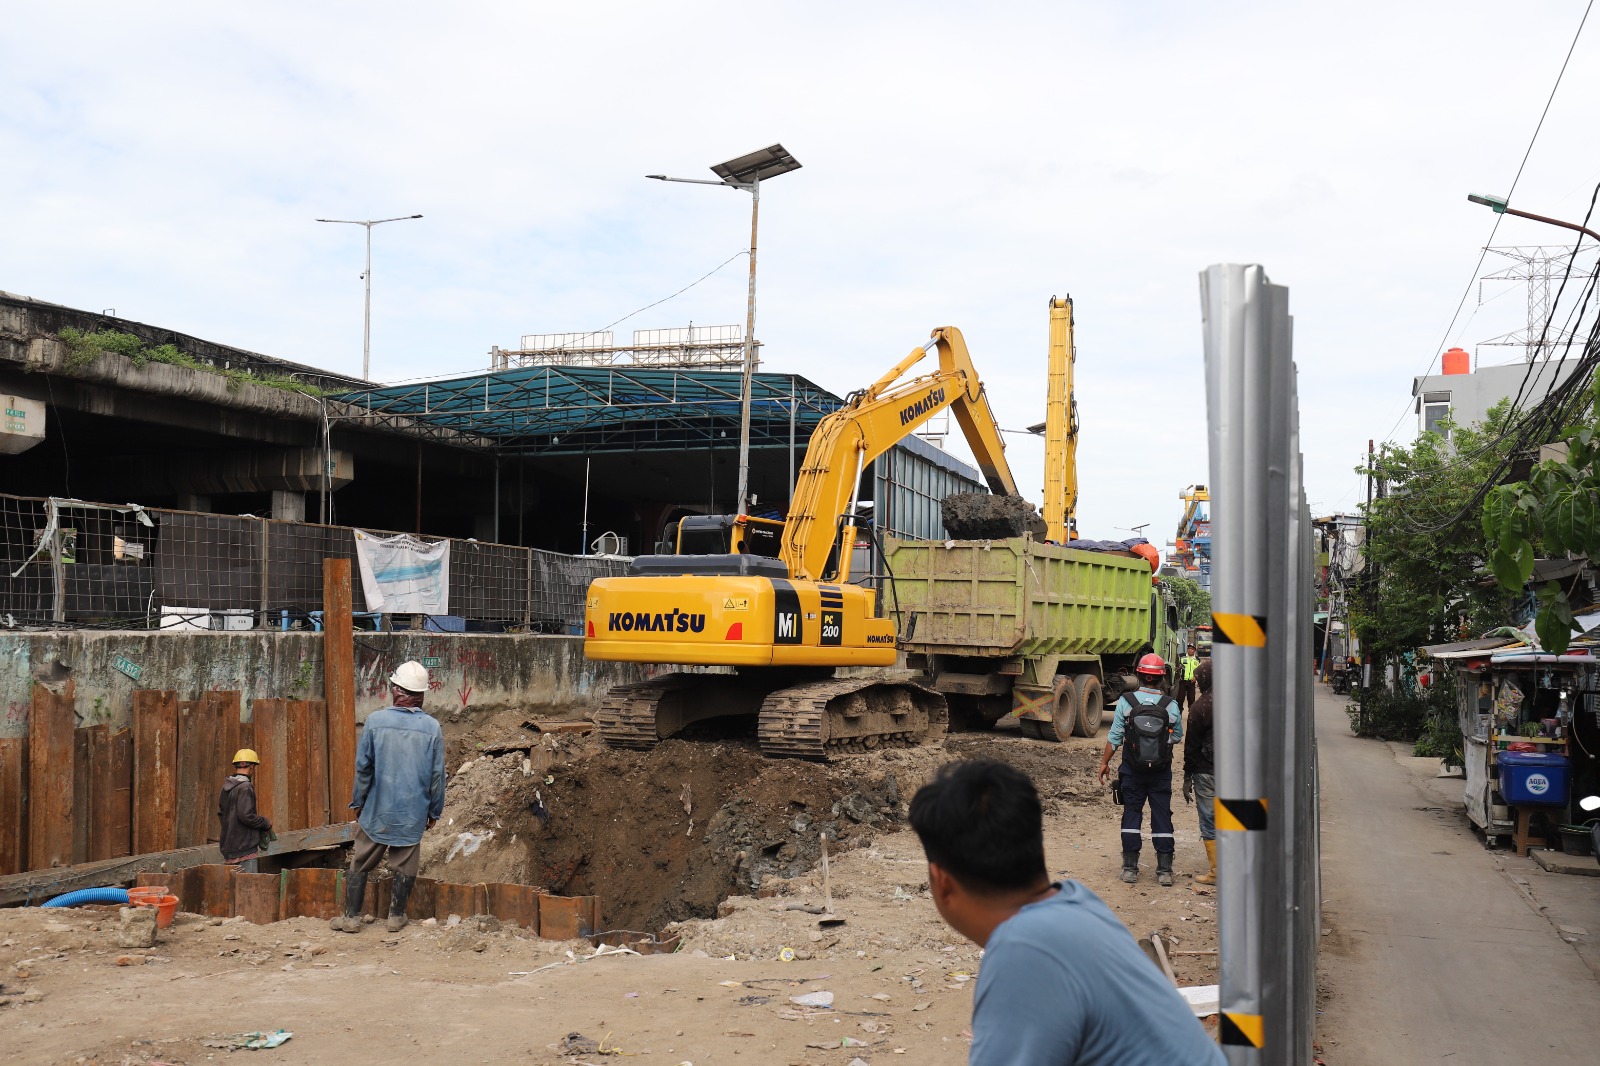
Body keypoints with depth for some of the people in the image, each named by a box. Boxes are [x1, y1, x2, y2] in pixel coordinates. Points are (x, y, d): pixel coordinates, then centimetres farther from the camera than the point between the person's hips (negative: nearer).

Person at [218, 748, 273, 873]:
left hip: (228, 844, 9)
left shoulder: (226, 787, 11)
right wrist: (266, 823, -9)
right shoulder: (245, 787, -16)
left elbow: (221, 813, 19)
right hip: (244, 846, -9)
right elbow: (246, 815, -23)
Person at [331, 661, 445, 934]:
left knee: (360, 863, 12)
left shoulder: (375, 721, -10)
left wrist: (358, 801, 9)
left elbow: (363, 767, -4)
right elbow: (437, 775, 0)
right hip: (413, 813, 0)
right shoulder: (432, 728, -7)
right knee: (405, 865, 12)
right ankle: (396, 916, 19)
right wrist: (434, 810, 11)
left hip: (377, 810, 0)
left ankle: (351, 917, 16)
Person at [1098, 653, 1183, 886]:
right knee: (1162, 815, 7)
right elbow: (1178, 737, 3)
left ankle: (1130, 867, 9)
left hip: (1132, 770, 0)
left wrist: (1104, 762, 6)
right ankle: (1164, 870, 8)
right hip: (1161, 771, 0)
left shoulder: (1125, 702, -10)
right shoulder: (1171, 705, -9)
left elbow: (1115, 737, -5)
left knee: (1132, 813, 9)